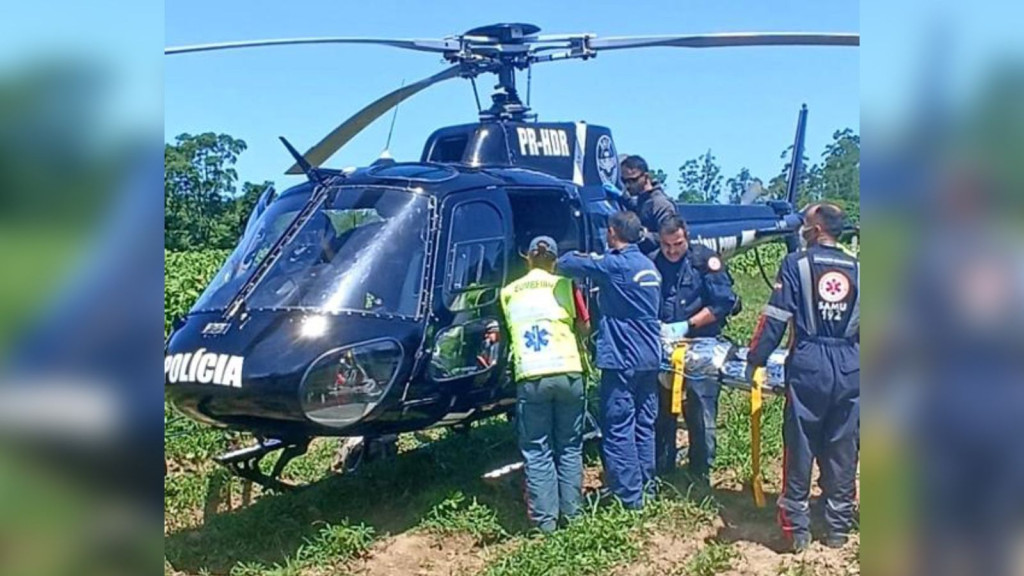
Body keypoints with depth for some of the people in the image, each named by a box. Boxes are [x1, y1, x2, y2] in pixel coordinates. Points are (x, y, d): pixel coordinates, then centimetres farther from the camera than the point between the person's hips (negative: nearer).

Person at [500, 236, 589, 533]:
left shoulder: (508, 292, 11)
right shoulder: (562, 284, 8)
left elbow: (509, 330, 11)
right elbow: (577, 322, 14)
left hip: (530, 377, 0)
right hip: (567, 372, 0)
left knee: (537, 451, 6)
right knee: (569, 447, 13)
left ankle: (545, 518, 4)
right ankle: (571, 511, 15)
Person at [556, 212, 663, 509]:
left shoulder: (615, 265, -13)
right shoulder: (649, 266, 14)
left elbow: (567, 263, -18)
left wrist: (561, 262, 6)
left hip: (622, 359, -8)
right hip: (650, 358, 8)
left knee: (618, 428, -2)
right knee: (644, 425, 15)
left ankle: (629, 495, 1)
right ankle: (646, 485, 23)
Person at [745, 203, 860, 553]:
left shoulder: (796, 264, -3)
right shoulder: (857, 269, 8)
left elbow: (776, 318, -8)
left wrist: (755, 359, -1)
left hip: (808, 366, -3)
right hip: (850, 369, 3)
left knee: (800, 448, 5)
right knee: (842, 451, 11)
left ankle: (798, 529, 9)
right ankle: (838, 527, 19)